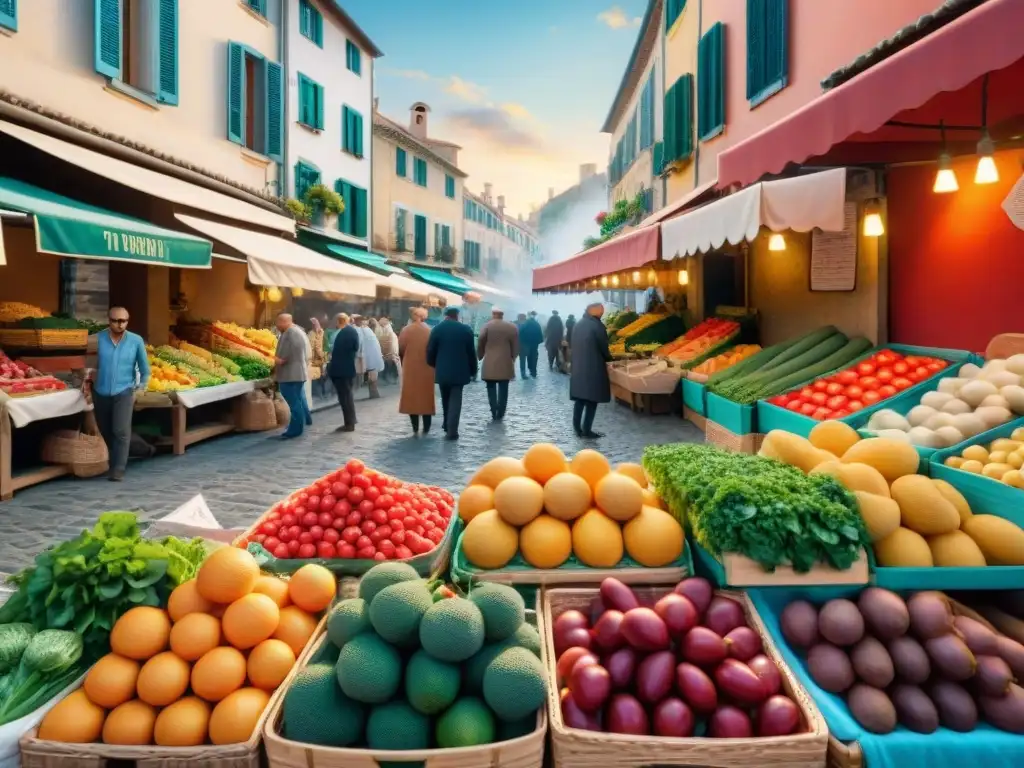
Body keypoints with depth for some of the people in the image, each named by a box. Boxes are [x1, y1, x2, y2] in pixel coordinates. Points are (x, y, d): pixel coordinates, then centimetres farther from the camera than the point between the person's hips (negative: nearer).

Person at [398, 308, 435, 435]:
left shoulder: (406, 330, -5)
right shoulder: (430, 331, -2)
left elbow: (400, 350, -4)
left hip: (410, 368, -1)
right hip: (426, 369, 1)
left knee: (412, 397, 8)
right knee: (426, 396, 9)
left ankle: (415, 428, 6)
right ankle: (426, 428, 10)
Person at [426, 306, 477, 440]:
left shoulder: (437, 328, -2)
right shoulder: (466, 329, -2)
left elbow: (430, 350, 1)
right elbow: (471, 352, 0)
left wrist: (433, 365, 19)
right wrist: (473, 370, 10)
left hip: (442, 370, 1)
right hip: (459, 371, -1)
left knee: (446, 398, 20)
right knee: (455, 399, -1)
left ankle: (447, 424, 30)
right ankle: (452, 431, -8)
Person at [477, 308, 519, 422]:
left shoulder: (487, 325, -2)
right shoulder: (512, 327, 3)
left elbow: (480, 343, -3)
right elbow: (516, 346, 3)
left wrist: (479, 357, 12)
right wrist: (512, 359, 16)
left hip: (490, 363, -1)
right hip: (506, 363, 1)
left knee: (491, 388, 7)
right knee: (503, 389, 6)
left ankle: (494, 413, 3)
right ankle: (500, 414, 6)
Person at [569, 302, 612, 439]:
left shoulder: (578, 324, 8)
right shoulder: (597, 326, -13)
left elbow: (574, 345, 11)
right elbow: (603, 348, -8)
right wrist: (609, 358, 11)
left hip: (578, 368, 7)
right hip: (593, 368, -7)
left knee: (579, 399, 13)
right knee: (592, 400, 1)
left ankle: (577, 428, 15)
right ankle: (587, 430, 3)